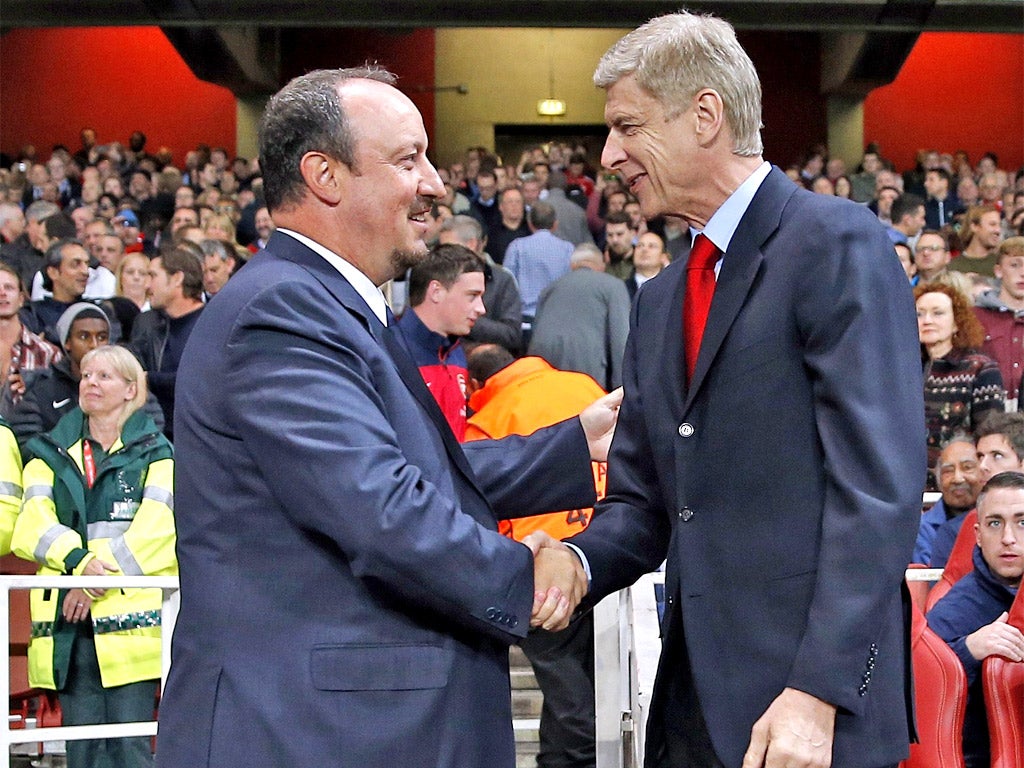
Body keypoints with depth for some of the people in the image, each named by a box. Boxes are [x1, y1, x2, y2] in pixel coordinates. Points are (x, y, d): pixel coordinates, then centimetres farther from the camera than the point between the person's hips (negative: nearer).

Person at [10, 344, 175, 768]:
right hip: (66, 621, 3)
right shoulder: (50, 454, 17)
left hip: (130, 619, -3)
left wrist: (100, 579, -15)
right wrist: (79, 559, -17)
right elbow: (30, 524, 1)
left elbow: (154, 527, -5)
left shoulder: (155, 454, 10)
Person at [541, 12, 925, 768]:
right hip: (692, 704, 7)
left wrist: (818, 692, -21)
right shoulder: (659, 302, 17)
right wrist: (574, 565, -7)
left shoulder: (837, 243, -8)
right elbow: (642, 502, 15)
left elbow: (879, 485, -15)